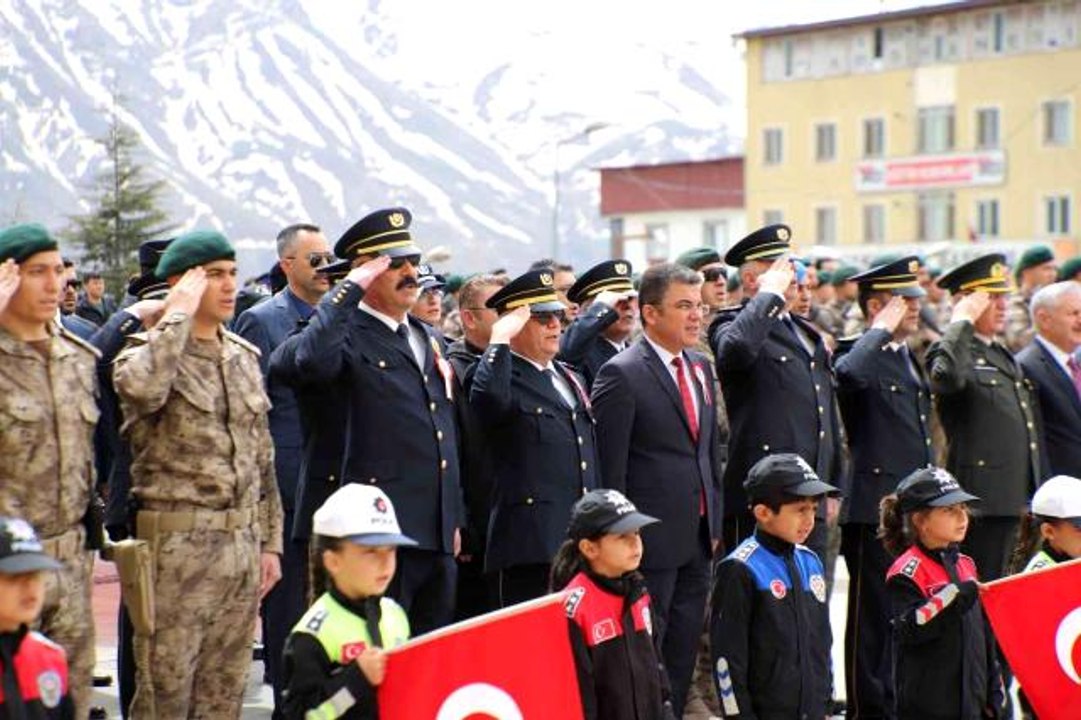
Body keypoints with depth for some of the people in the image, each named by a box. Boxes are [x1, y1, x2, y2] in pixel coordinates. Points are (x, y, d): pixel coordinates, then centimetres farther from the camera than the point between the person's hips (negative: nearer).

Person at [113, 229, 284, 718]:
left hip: (242, 544, 6)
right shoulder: (146, 349, -5)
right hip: (177, 543, -6)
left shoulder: (244, 357, 15)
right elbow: (142, 388, -31)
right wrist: (178, 315, -19)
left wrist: (270, 541, 15)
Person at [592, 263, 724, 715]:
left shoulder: (700, 368, 12)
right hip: (652, 541, -7)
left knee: (682, 658, 12)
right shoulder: (622, 375, -11)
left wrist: (715, 524, 15)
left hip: (697, 540, 7)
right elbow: (609, 469, -11)